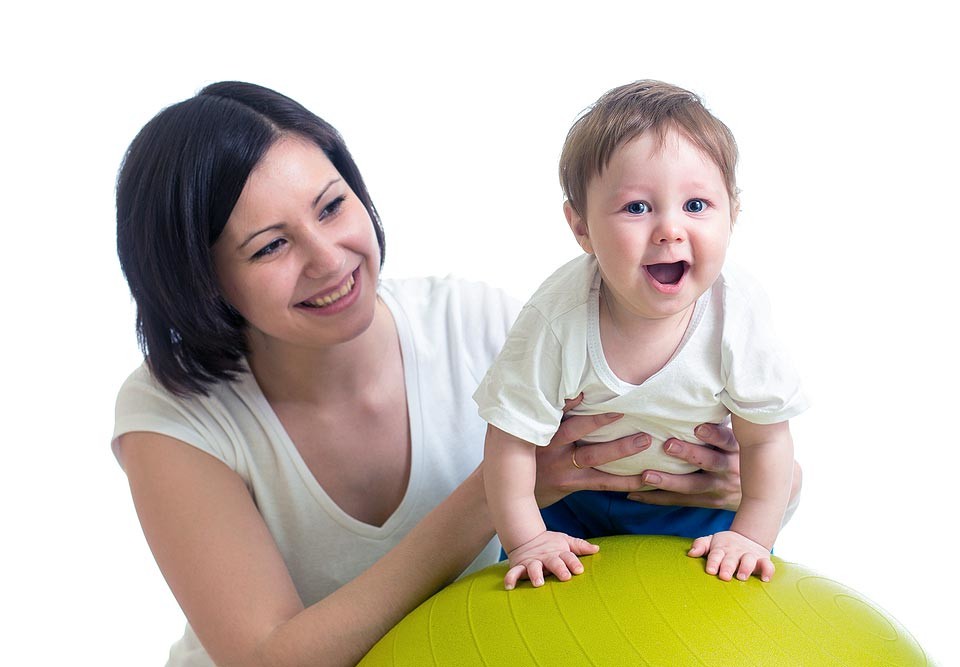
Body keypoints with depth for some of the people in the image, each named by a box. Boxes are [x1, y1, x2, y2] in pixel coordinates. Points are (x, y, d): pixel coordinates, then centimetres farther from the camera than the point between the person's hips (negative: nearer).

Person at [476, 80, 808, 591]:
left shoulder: (737, 318, -29)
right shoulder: (558, 317, -33)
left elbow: (766, 439, -15)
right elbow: (511, 441, -23)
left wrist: (751, 539, -14)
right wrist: (525, 540, -20)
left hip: (694, 496, 1)